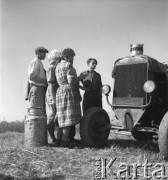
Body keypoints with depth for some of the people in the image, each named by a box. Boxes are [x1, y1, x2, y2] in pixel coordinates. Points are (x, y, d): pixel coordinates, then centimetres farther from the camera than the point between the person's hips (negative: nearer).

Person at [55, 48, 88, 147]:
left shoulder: (58, 66, 18)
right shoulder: (68, 65, -9)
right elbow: (71, 81, -19)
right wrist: (81, 77, -4)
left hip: (60, 92, 9)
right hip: (69, 92, -9)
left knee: (64, 117, 13)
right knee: (69, 118, -8)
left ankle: (61, 138, 15)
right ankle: (64, 141, -9)